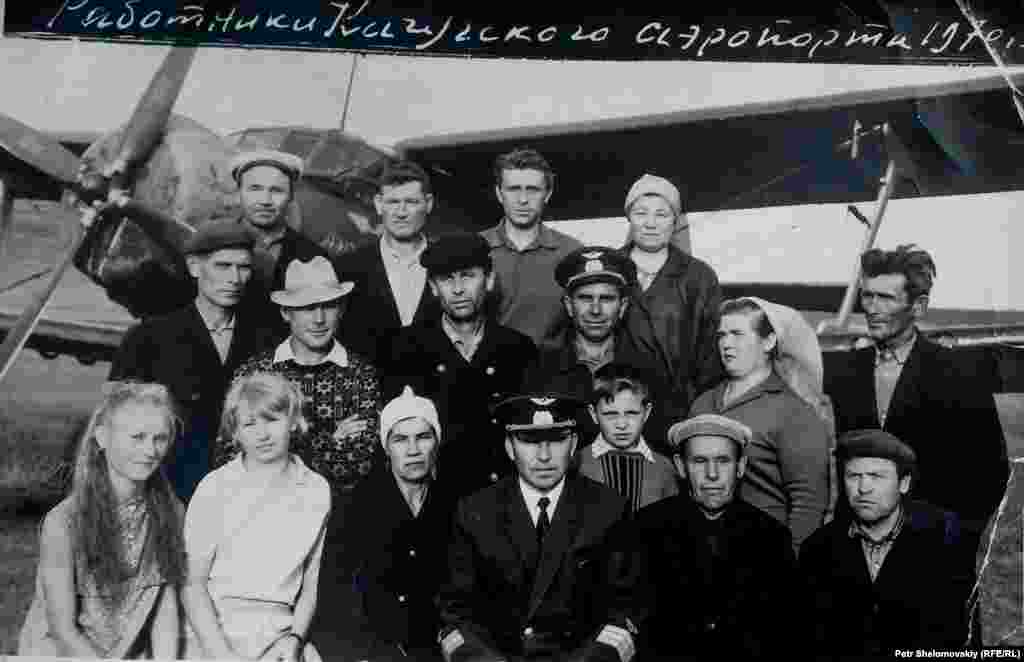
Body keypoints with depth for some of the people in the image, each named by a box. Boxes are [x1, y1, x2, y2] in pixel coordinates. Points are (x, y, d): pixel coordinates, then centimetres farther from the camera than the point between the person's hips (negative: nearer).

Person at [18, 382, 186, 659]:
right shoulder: (63, 523, -17)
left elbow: (166, 608, -5)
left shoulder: (171, 512, -6)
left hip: (135, 653, 3)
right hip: (64, 653, -2)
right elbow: (64, 631, -13)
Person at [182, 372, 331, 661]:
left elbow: (311, 584, 9)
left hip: (279, 636, 2)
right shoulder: (215, 488, -3)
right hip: (214, 630, -1)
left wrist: (295, 638, -4)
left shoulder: (317, 491, 3)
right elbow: (193, 581, -4)